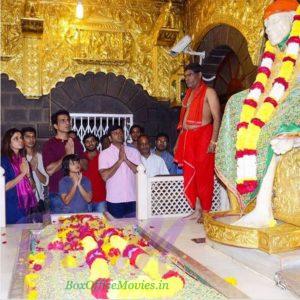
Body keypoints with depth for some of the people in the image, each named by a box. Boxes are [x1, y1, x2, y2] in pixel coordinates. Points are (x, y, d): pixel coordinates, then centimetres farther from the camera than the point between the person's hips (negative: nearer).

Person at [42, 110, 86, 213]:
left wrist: (73, 155, -12)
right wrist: (66, 155, -17)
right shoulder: (49, 144, -4)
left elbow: (85, 166, 5)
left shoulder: (76, 142, 9)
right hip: (57, 193, -4)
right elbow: (49, 170, -14)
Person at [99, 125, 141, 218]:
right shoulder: (104, 154, 0)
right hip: (114, 200, -2)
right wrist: (119, 160, -12)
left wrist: (126, 159, -11)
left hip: (133, 200, 2)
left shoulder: (134, 152, 7)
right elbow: (105, 176, -10)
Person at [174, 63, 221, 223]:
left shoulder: (209, 92, -1)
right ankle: (195, 209, 15)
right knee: (189, 175, 6)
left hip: (202, 137, -7)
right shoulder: (188, 94, 20)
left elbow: (217, 118, -9)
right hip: (187, 138, 7)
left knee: (203, 175, -3)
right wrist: (179, 142, 17)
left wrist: (213, 141, -19)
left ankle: (206, 212, 5)